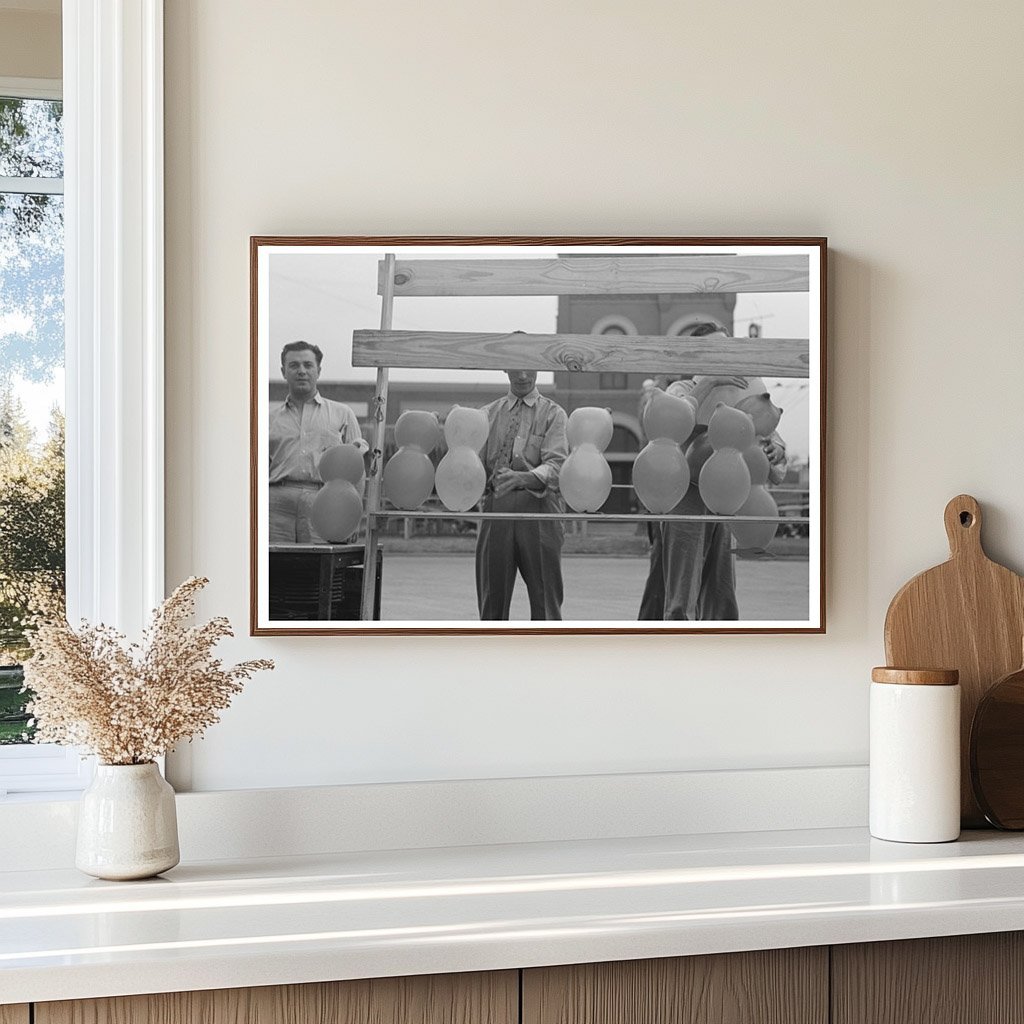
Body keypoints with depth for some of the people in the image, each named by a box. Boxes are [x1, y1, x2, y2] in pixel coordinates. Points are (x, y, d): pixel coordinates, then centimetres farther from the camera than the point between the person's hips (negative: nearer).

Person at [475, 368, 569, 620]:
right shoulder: (488, 414, 16)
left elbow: (556, 464, -9)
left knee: (544, 598, -3)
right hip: (497, 505, 3)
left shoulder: (553, 414, 6)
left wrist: (523, 477, -28)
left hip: (539, 506, -2)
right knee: (492, 597, 5)